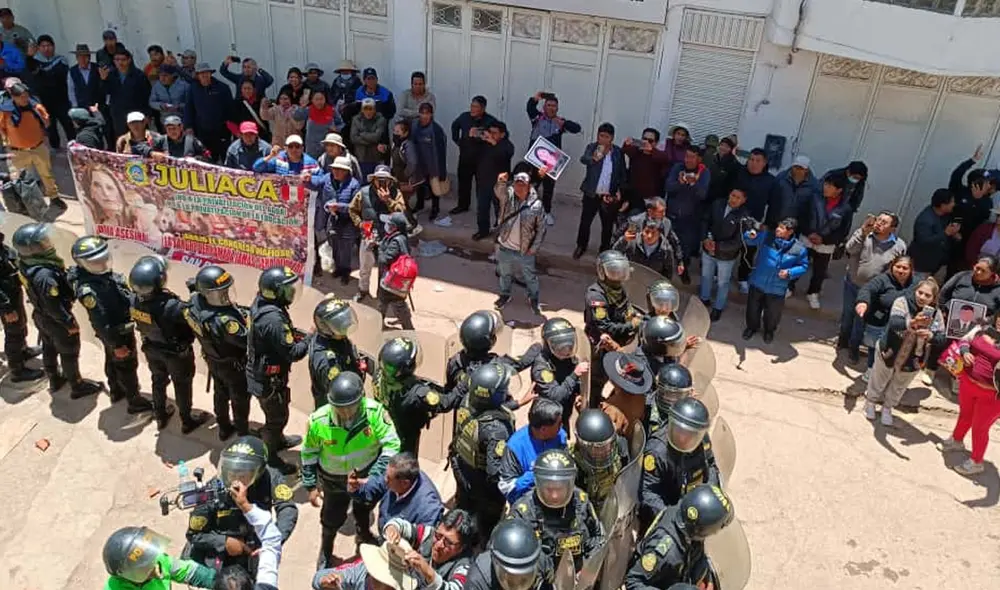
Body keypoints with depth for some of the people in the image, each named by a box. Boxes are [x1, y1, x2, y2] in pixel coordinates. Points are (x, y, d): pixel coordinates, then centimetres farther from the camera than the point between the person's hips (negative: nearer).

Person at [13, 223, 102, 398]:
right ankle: (77, 387, 31)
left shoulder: (25, 264, -12)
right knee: (69, 353, 13)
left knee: (49, 349, 27)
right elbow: (54, 307, -30)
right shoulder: (44, 275, -39)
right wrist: (70, 323, -17)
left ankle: (55, 380, 48)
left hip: (41, 316, 8)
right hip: (56, 321, -8)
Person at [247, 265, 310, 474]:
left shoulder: (261, 303, -6)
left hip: (260, 372, 9)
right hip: (269, 379, -9)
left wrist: (297, 334, -5)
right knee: (277, 417, 13)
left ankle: (278, 440, 53)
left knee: (277, 412, 30)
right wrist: (312, 337, -17)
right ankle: (269, 457, 33)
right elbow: (292, 353, -29)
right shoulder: (273, 320, -36)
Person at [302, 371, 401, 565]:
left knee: (364, 509, 31)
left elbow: (391, 445, -26)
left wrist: (375, 478, -33)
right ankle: (325, 551, 54)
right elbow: (309, 454, -12)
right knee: (332, 518, 21)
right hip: (334, 478, -1)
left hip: (367, 473, 1)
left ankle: (364, 533, 65)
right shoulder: (318, 421, -30)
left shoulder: (375, 412, -34)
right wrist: (310, 486, -5)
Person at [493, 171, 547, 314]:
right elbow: (499, 191, -31)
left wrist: (534, 248, -8)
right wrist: (501, 182, -54)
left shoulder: (536, 205, -12)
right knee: (505, 274, 23)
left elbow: (541, 229, -5)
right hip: (504, 248, 2)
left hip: (524, 252, -1)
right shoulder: (508, 196, -8)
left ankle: (534, 298, 40)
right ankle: (505, 295, 47)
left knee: (530, 277, 17)